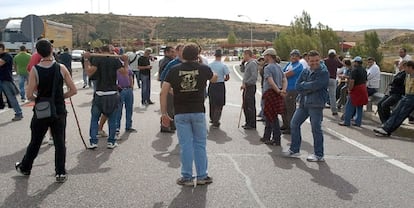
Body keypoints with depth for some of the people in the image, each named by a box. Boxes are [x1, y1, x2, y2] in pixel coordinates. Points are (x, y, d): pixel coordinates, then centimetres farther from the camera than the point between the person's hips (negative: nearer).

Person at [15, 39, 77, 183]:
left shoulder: (35, 70, -11)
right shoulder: (61, 68, -8)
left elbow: (29, 95, -13)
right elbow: (73, 90, -6)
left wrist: (38, 99, 7)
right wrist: (60, 97, 7)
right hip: (59, 111, 0)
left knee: (35, 142, 16)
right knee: (60, 142, 9)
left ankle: (25, 168, 36)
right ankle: (60, 173, 12)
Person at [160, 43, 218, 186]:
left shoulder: (174, 70, 1)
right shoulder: (203, 69, 0)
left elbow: (163, 92, -3)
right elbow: (214, 79, 22)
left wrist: (164, 113, 2)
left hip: (180, 113, 0)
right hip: (198, 112, 0)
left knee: (185, 145, 6)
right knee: (200, 144, 10)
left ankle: (187, 177, 12)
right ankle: (202, 176, 17)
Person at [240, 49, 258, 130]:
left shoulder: (253, 63, -14)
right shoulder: (247, 64, 16)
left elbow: (254, 76, -23)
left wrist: (245, 84, -20)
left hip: (250, 87, -10)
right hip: (246, 87, 10)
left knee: (250, 106, -6)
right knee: (245, 106, 15)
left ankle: (252, 124, 0)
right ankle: (248, 122, 24)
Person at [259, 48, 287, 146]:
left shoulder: (267, 68, -13)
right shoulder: (279, 66, 13)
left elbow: (271, 82, -25)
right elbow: (285, 80, 6)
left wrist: (279, 92, -24)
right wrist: (283, 90, -6)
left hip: (270, 93, -9)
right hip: (277, 94, 9)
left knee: (272, 117, -2)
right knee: (269, 116, 18)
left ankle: (276, 139, 1)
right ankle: (266, 137, 28)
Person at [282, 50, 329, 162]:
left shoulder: (323, 72, -9)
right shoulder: (305, 71, 12)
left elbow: (314, 85, -21)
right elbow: (297, 86, 5)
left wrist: (303, 85, -5)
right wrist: (309, 89, -11)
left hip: (316, 104, -7)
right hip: (303, 103, 7)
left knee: (316, 129, -2)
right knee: (294, 124, 10)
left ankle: (319, 155, 10)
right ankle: (294, 150, 22)